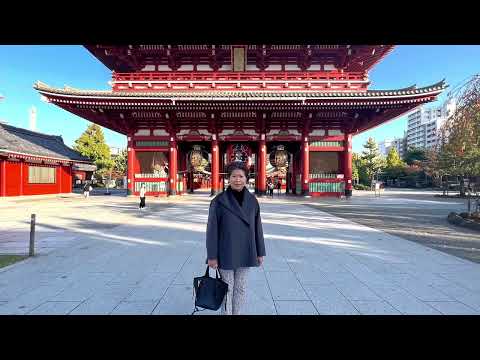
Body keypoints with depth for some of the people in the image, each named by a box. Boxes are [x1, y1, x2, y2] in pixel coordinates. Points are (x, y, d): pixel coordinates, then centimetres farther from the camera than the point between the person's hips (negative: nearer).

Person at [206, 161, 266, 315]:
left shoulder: (252, 201, -2)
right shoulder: (219, 201, -12)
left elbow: (257, 227, 4)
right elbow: (212, 229, -10)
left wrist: (260, 252, 6)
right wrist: (212, 256, -10)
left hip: (245, 253, 3)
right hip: (226, 253, -3)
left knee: (241, 288, 16)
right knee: (227, 289, 11)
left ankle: (237, 312, 36)